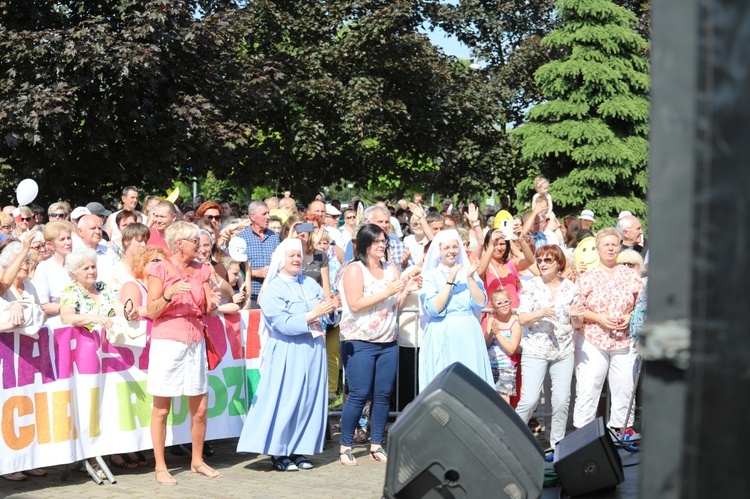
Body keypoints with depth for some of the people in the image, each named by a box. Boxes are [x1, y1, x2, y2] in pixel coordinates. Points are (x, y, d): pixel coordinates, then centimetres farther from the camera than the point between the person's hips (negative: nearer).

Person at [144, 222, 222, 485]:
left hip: (195, 343, 5)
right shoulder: (160, 269, -5)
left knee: (200, 408, 7)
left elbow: (208, 310, 12)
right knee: (162, 409, 1)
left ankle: (197, 460, 23)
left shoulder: (201, 270, 10)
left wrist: (213, 303, -10)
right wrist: (169, 295, -23)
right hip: (167, 342, -5)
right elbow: (151, 311, -7)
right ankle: (160, 466, 10)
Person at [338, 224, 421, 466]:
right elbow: (355, 304, -16)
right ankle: (345, 446, 4)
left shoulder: (391, 270, 13)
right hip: (359, 342, -6)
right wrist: (386, 292, -16)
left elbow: (396, 308, 16)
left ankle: (376, 445, 13)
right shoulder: (355, 270, -5)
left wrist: (406, 291, -2)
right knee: (359, 395, -7)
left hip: (388, 342, 6)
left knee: (383, 394, 4)